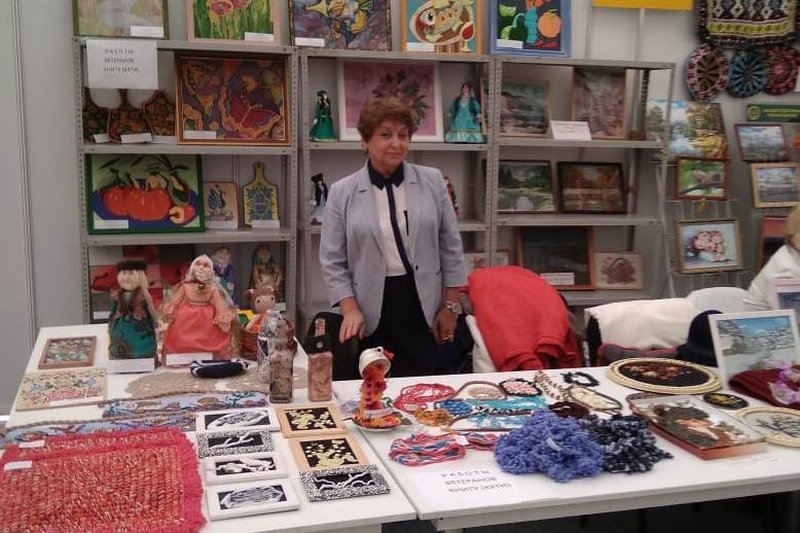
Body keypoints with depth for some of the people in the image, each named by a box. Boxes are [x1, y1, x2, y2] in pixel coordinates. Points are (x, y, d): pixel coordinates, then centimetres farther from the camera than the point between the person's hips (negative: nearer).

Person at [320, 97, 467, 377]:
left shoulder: (432, 181, 4)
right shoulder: (342, 192, 1)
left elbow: (451, 247, 6)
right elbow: (333, 261, 2)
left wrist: (450, 306, 4)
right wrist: (350, 310, -8)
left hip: (425, 306, 1)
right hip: (373, 315, -1)